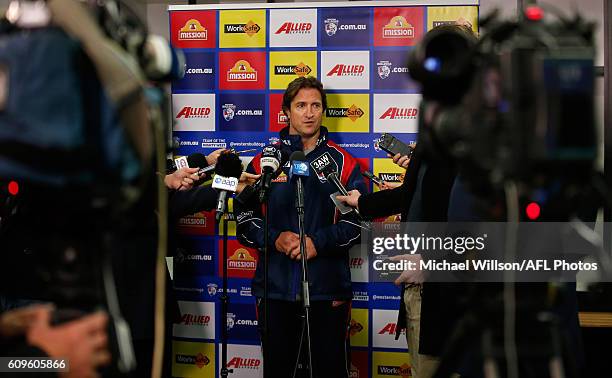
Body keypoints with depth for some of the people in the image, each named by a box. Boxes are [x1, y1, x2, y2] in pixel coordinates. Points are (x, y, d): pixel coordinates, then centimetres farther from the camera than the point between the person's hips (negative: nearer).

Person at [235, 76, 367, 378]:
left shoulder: (343, 163, 5)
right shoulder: (264, 161, 9)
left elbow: (358, 220, -2)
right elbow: (245, 218, 4)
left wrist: (319, 242, -14)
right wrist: (275, 239, -13)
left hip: (328, 288, -1)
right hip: (275, 288, 1)